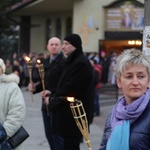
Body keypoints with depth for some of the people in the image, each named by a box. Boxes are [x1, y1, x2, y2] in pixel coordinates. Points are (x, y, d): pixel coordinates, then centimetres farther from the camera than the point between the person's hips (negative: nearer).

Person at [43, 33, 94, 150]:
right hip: (68, 114, 10)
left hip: (74, 115, -10)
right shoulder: (73, 61, 15)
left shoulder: (81, 63, -17)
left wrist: (52, 100, -8)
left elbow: (70, 89, -20)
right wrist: (53, 94, 4)